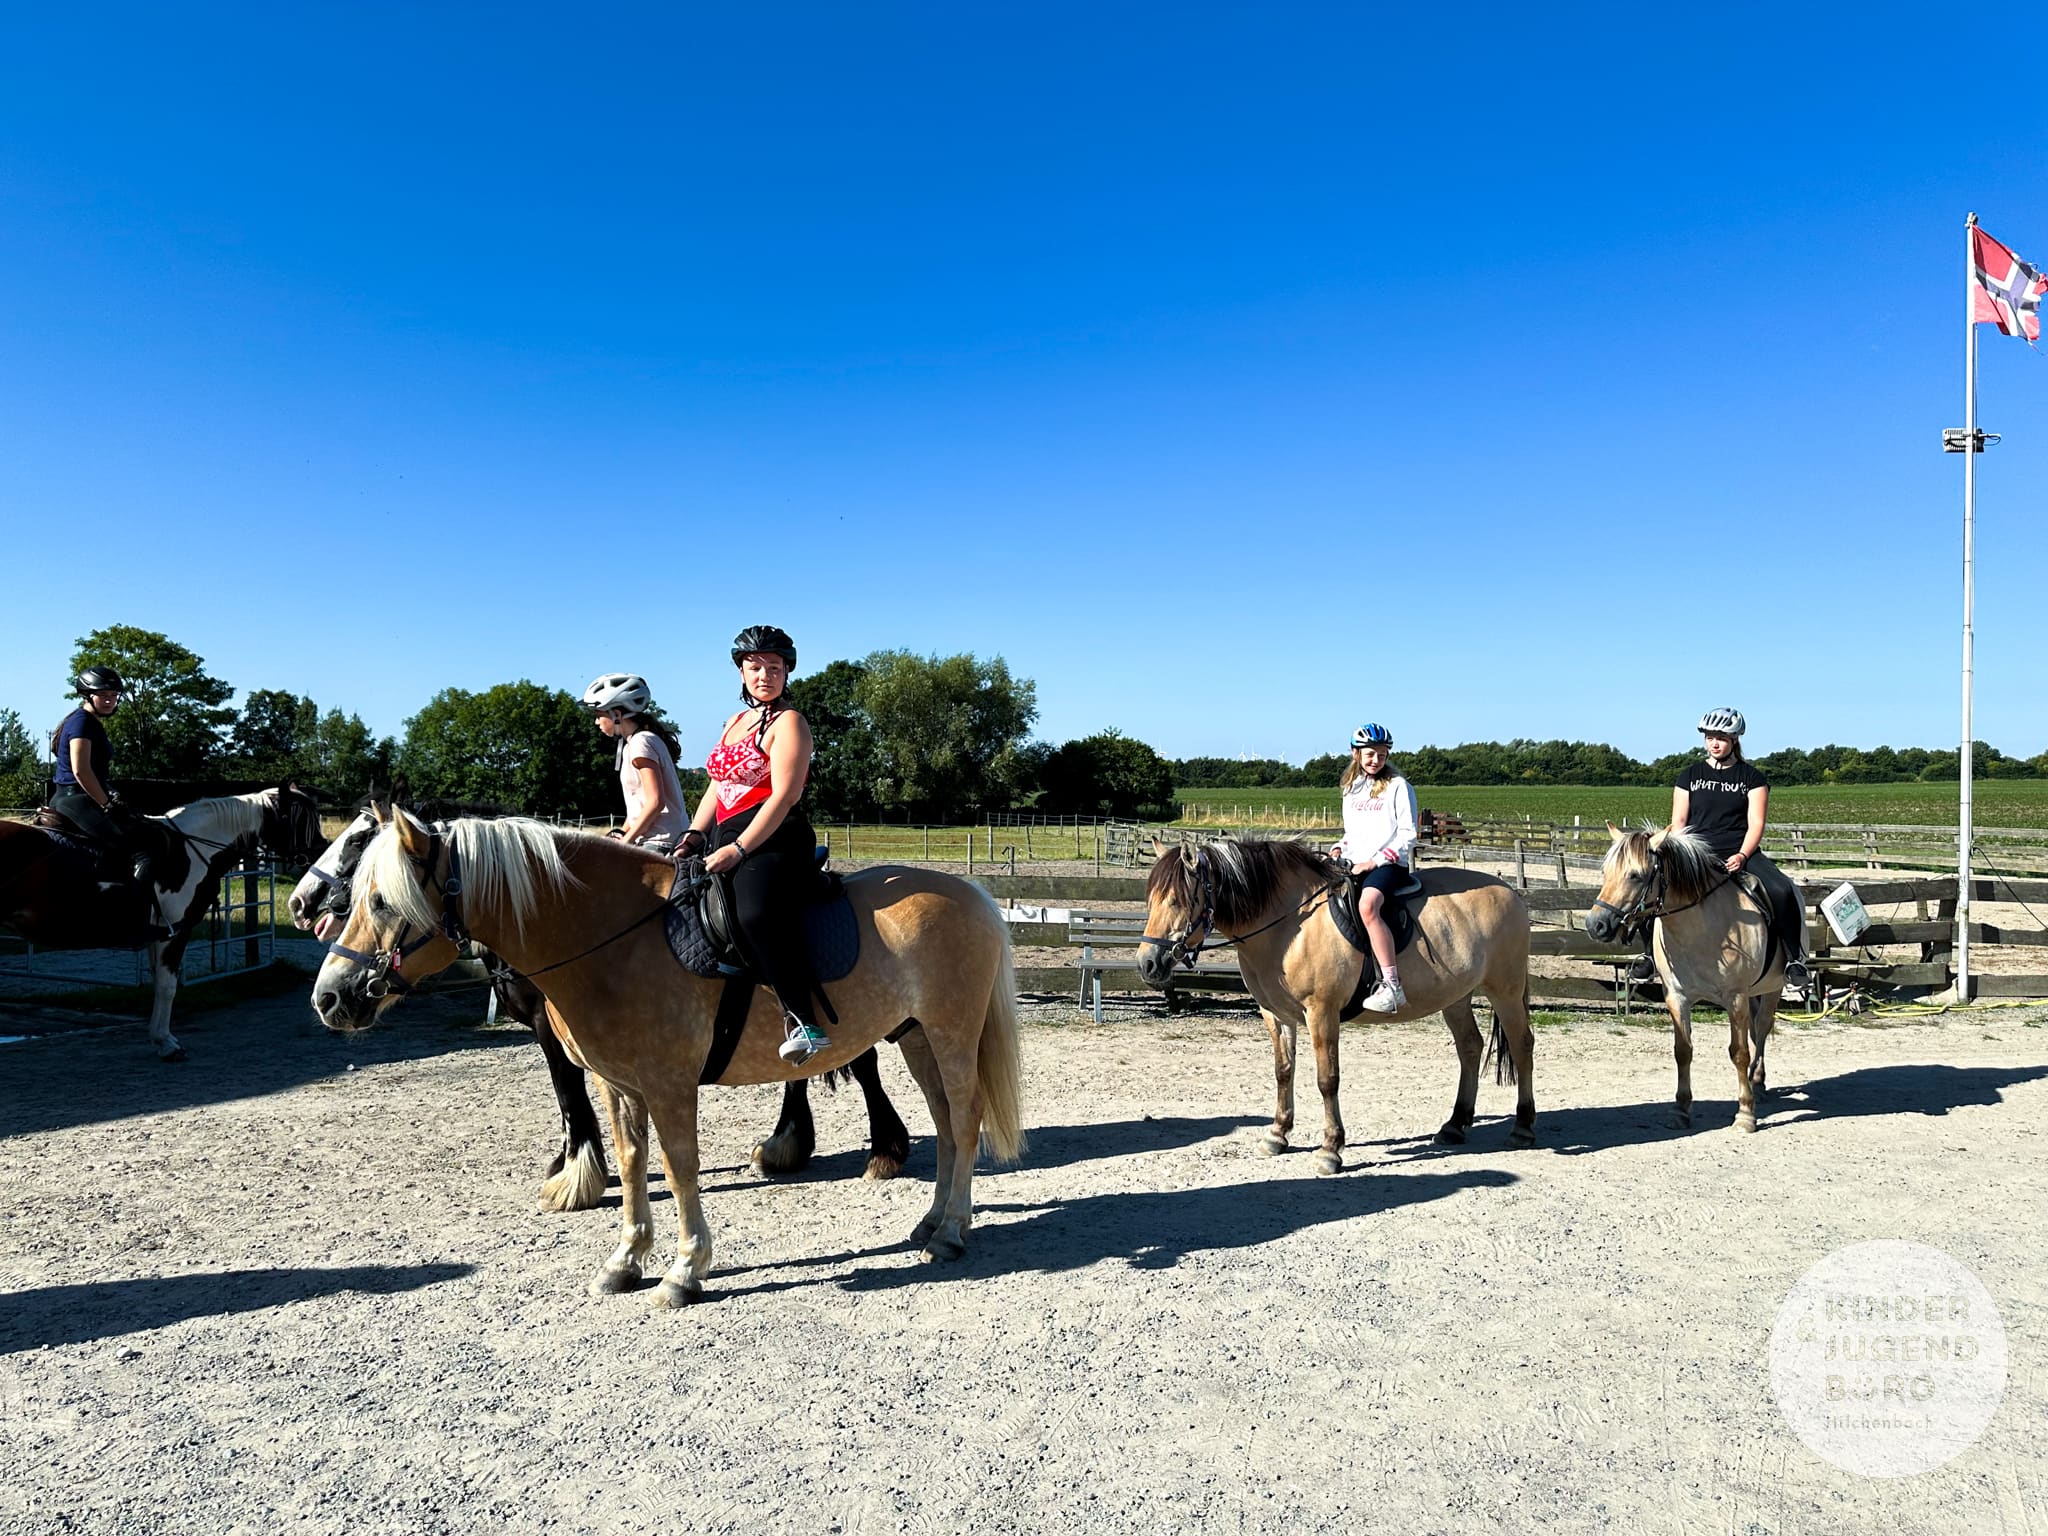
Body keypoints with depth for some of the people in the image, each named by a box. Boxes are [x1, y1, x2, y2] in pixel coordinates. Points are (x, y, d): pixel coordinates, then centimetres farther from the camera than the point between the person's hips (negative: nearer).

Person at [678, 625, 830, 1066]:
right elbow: (717, 785, 25)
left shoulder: (788, 722, -1)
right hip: (724, 843, 9)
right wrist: (695, 834, 8)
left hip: (773, 842, -9)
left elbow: (784, 796, -12)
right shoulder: (735, 723, 24)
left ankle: (802, 1021, -35)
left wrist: (737, 849, -18)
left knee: (756, 913, -35)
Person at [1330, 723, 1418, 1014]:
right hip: (1352, 864, 7)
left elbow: (1407, 835, -4)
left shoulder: (1398, 786, 1)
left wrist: (1374, 861, -13)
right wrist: (1338, 849, 5)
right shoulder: (1351, 788, 18)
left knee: (1367, 906, -34)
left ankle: (1392, 986, -36)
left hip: (1389, 864, -7)